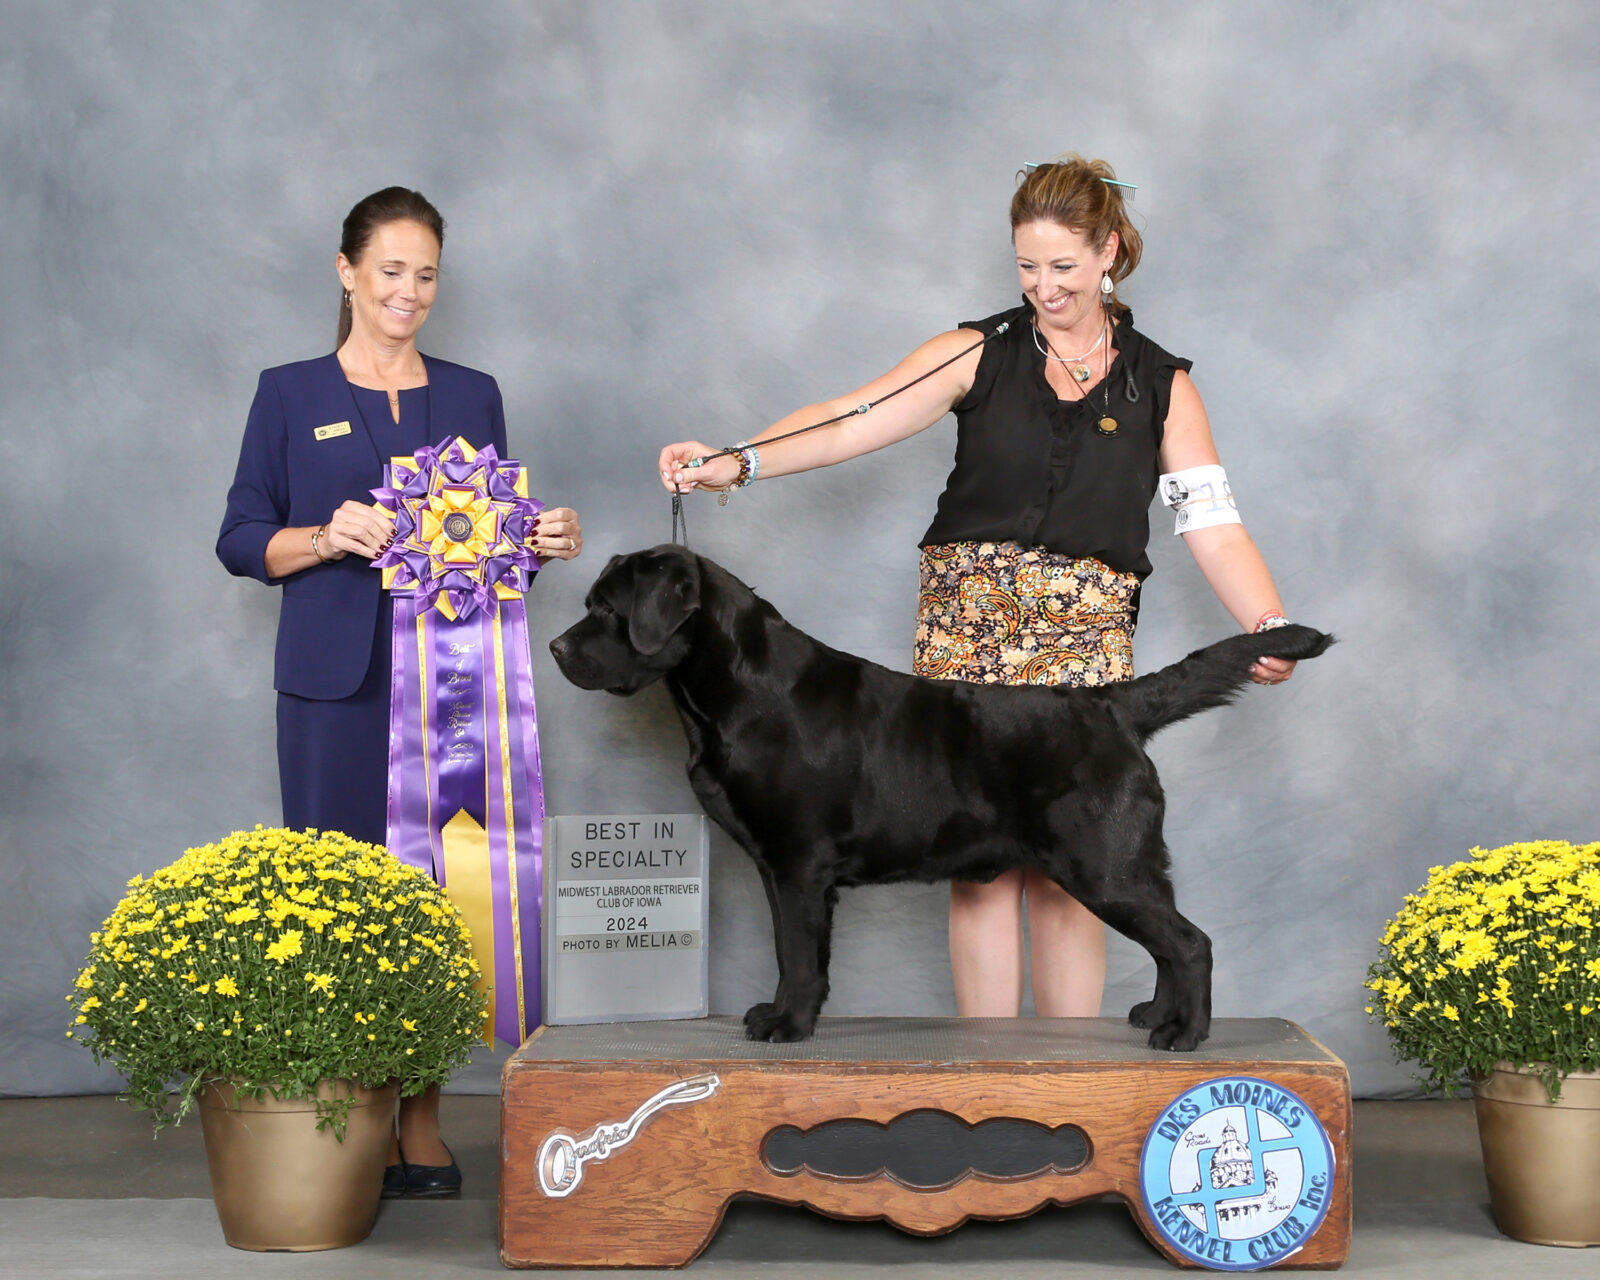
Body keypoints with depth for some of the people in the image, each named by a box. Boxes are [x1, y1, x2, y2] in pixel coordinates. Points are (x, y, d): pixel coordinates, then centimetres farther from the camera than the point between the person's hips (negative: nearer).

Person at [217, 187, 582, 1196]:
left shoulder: (473, 395, 14)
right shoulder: (290, 395, 7)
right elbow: (241, 539, 4)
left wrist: (546, 540, -4)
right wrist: (327, 538, -14)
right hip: (338, 680, -2)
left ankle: (422, 1125, 9)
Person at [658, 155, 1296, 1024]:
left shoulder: (1159, 385, 8)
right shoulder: (982, 354, 5)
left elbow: (1212, 522, 1)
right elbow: (858, 420, -5)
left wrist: (1268, 624, -15)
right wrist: (737, 462, -19)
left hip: (1085, 636, 0)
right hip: (969, 625, 0)